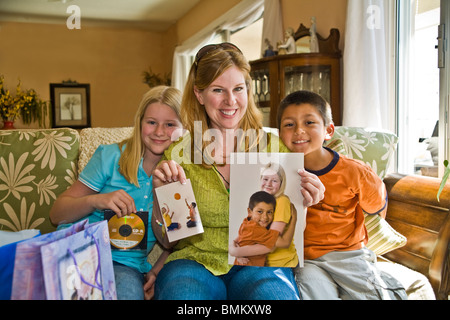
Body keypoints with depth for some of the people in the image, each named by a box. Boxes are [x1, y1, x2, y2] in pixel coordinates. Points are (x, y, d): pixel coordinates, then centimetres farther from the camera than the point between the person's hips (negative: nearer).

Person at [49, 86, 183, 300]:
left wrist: (158, 271, -5)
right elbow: (57, 214, 3)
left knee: (129, 288, -35)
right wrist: (95, 201, -17)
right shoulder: (110, 156, 2)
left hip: (125, 263, 0)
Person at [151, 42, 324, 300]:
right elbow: (167, 240, 7)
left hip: (260, 262, 0)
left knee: (273, 289, -33)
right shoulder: (178, 154, 3)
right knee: (180, 288, -34)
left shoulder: (274, 148, 4)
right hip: (196, 260, 0)